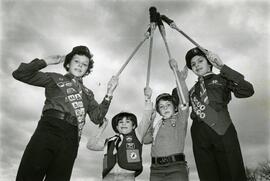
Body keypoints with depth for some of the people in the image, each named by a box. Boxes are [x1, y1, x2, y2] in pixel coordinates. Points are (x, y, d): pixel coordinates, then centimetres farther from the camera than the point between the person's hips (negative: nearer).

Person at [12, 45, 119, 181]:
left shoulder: (87, 93, 26)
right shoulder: (55, 78, 19)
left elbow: (97, 118, 12)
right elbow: (19, 74, 12)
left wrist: (109, 94, 4)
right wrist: (46, 61, 8)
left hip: (70, 139, 2)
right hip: (48, 129, -2)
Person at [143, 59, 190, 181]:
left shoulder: (180, 119, 8)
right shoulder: (156, 125, 19)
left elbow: (184, 98, -4)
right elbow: (145, 139, 8)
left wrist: (178, 75, -15)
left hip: (176, 167, -3)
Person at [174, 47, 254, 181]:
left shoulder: (221, 79, 15)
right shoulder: (193, 90, 27)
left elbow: (247, 91, -3)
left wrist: (222, 67, -5)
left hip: (222, 132, -3)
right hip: (200, 136, 3)